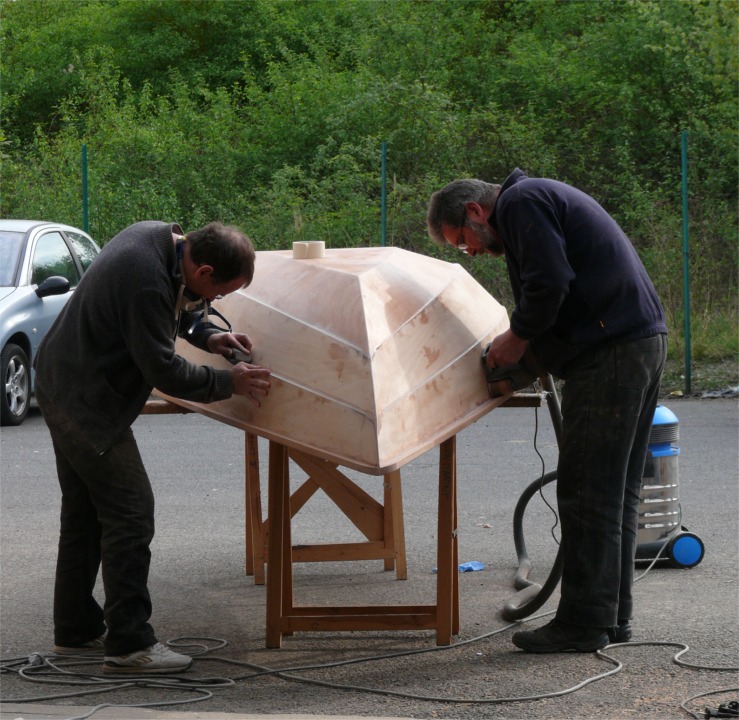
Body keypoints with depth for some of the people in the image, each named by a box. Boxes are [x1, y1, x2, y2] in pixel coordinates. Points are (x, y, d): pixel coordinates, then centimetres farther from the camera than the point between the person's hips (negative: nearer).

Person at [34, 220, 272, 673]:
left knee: (85, 513, 17)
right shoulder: (147, 281, -30)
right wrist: (229, 383, -10)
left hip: (65, 388, 11)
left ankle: (77, 631, 26)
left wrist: (206, 334, 8)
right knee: (130, 513, -8)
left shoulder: (158, 235, 0)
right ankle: (129, 643, -6)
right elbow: (164, 371, -22)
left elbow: (175, 304, 22)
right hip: (88, 403, -11)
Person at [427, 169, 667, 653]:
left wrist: (518, 338, -5)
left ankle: (583, 622, -3)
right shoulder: (540, 197, 26)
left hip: (609, 352, -10)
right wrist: (528, 342, 16)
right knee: (617, 492, 13)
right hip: (645, 339, 10)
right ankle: (613, 617, 17)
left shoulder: (520, 203, -6)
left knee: (587, 491, -6)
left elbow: (550, 282, -19)